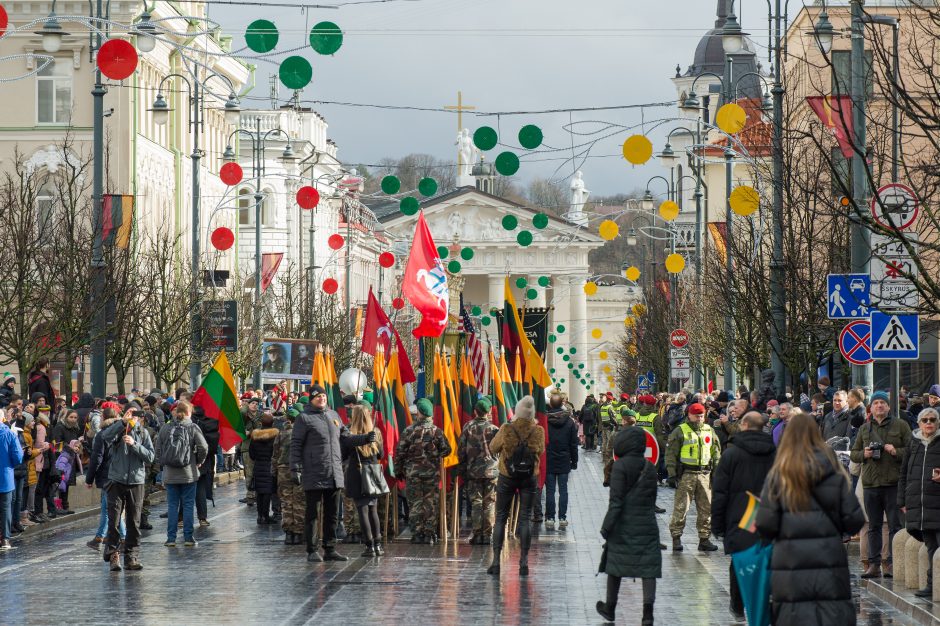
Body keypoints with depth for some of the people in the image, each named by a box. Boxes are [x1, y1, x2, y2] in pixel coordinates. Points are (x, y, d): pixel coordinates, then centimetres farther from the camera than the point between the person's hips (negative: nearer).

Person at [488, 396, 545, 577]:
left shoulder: (506, 429, -14)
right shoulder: (538, 431, -9)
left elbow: (493, 447, -1)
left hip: (507, 477, -1)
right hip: (529, 478, 1)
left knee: (501, 518, 7)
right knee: (525, 519, 6)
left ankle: (496, 561, 3)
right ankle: (524, 561, 2)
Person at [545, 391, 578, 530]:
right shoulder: (569, 421, -2)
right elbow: (574, 444, 2)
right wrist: (574, 461, 11)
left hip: (548, 461, -1)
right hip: (564, 461, 1)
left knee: (550, 490, 3)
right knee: (563, 490, 6)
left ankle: (550, 518, 3)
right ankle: (562, 518, 6)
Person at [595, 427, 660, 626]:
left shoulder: (620, 466, -11)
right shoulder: (650, 467, 6)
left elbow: (616, 500, -14)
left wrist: (607, 526, -11)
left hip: (623, 526, -4)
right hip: (647, 525, 4)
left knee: (615, 564, 12)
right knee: (648, 566, 1)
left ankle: (610, 608, 24)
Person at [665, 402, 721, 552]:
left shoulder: (709, 431, 13)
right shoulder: (680, 432, -1)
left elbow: (716, 453, 19)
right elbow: (671, 454, -3)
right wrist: (672, 474, -8)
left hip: (704, 474, 4)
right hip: (686, 474, -4)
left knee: (706, 508, 5)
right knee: (681, 507, -5)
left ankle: (704, 539, 12)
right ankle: (676, 538, 2)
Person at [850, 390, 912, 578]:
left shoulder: (901, 426, 5)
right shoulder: (864, 429, 16)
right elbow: (853, 454, 19)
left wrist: (896, 451, -14)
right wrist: (864, 454, -2)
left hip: (894, 483, -3)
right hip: (870, 483, 3)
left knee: (895, 525, -4)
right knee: (873, 526, 6)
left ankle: (892, 564, -1)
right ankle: (874, 564, 9)